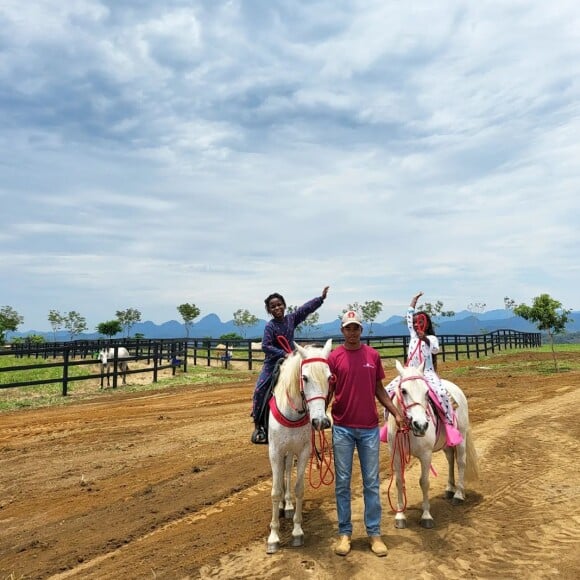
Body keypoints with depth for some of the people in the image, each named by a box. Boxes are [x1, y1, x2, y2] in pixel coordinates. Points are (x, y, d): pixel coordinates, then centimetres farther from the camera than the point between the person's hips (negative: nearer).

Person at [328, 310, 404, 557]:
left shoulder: (373, 355, 2)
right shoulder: (334, 357, -5)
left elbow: (379, 389, 10)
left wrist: (396, 414, 5)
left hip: (369, 428, 2)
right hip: (342, 428, -2)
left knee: (371, 482, 11)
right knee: (342, 482, 8)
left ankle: (374, 533, 24)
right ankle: (344, 532, 24)